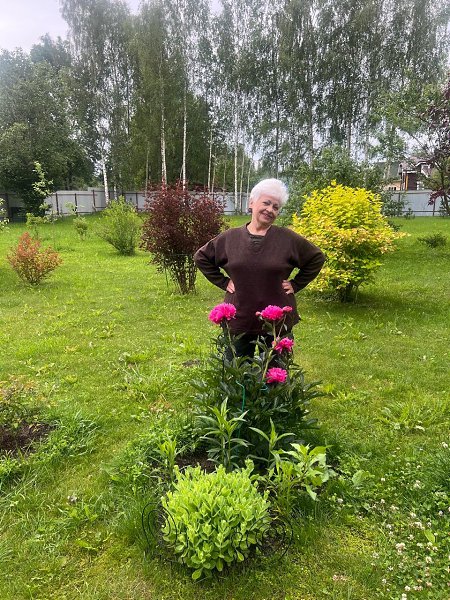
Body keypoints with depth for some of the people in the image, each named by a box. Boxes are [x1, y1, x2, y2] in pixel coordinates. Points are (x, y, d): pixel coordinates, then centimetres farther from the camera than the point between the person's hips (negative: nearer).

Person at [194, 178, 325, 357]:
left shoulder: (288, 238, -3)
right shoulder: (230, 238, 1)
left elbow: (317, 258, 7)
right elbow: (201, 257, 12)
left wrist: (295, 284, 1)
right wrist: (223, 282, 4)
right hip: (238, 321, 1)